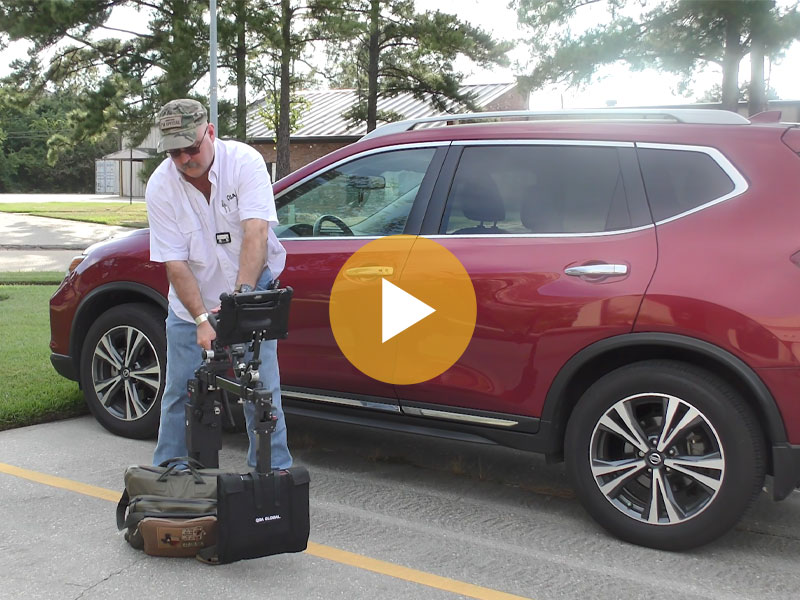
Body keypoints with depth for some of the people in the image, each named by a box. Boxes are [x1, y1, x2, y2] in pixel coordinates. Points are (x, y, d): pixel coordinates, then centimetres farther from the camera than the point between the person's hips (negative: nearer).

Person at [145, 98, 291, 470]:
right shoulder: (160, 187, -14)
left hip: (251, 291, -2)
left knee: (261, 389, -4)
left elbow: (256, 233, -31)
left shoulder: (245, 161, -20)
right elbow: (175, 264, -17)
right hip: (191, 303, 2)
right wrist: (202, 318, -29)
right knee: (179, 391, 6)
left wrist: (241, 294, -43)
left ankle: (274, 469, 8)